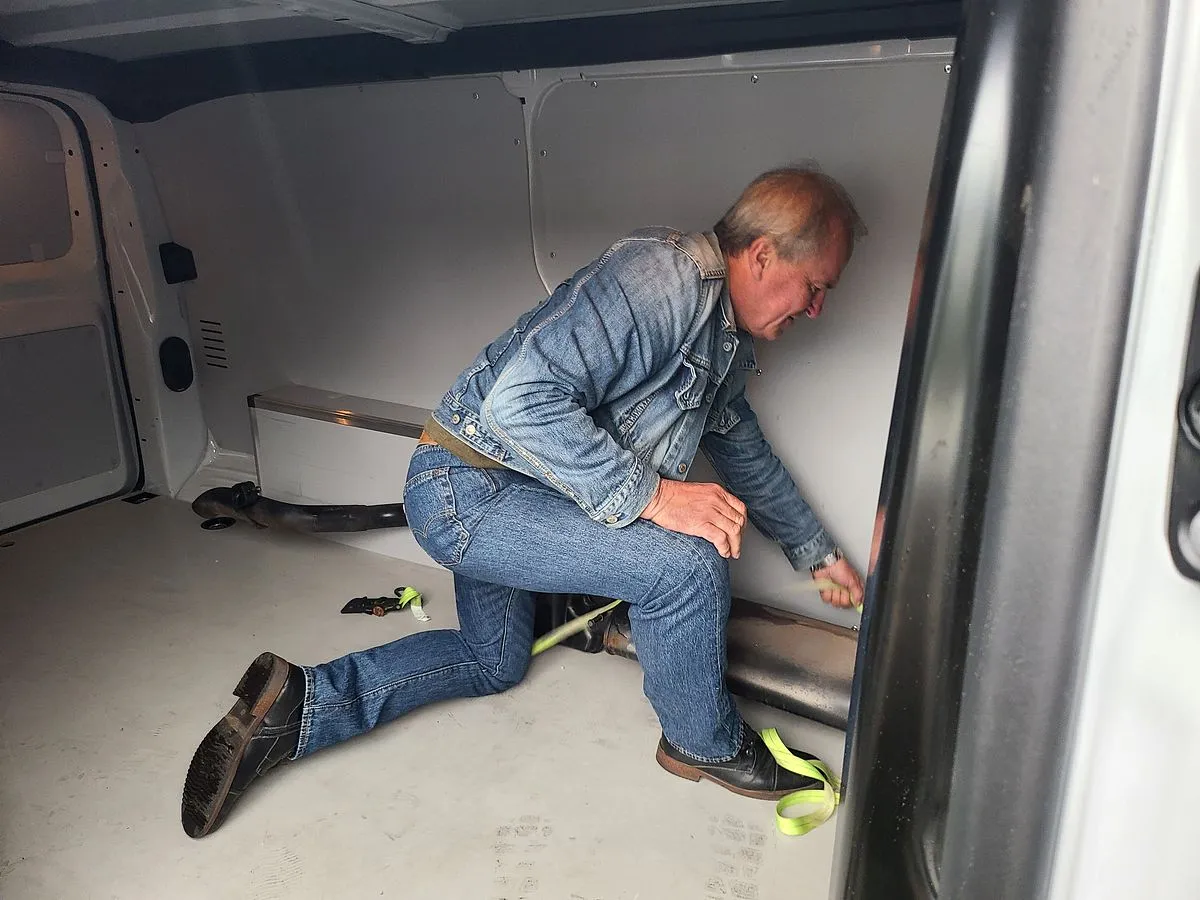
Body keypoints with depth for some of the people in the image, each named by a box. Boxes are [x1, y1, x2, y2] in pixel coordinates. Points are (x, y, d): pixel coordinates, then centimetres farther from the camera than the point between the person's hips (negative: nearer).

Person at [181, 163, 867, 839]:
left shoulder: (730, 339, 10)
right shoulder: (662, 277, -23)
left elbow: (745, 453, 23)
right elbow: (521, 400, -33)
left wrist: (818, 552, 26)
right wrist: (651, 496, -30)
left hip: (491, 501, 11)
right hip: (468, 486, -11)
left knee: (494, 662, 26)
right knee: (687, 563, -21)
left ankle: (295, 706, 23)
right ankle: (706, 744, 7)